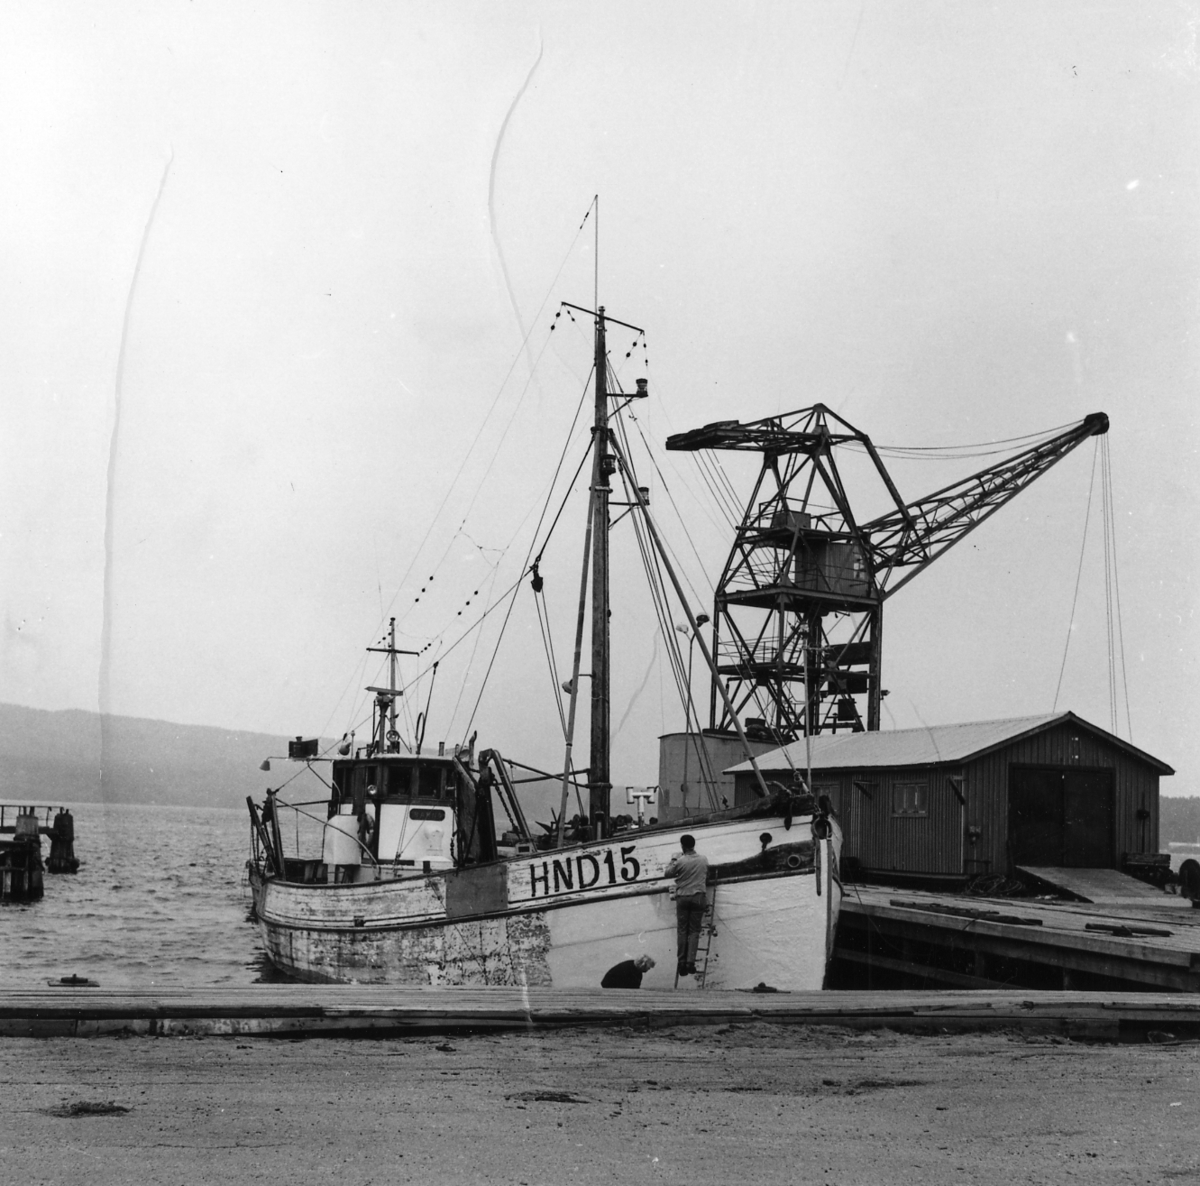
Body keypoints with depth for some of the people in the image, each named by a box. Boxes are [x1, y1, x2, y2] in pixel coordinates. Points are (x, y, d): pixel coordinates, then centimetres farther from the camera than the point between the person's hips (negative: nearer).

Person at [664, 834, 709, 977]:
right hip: (699, 897, 2)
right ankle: (691, 962, -6)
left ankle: (682, 963, 2)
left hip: (683, 897, -2)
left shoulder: (680, 861, -11)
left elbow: (666, 873, 2)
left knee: (682, 930, 5)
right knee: (694, 931, 3)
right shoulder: (704, 860, 1)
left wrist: (673, 860, 12)